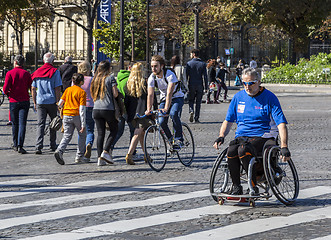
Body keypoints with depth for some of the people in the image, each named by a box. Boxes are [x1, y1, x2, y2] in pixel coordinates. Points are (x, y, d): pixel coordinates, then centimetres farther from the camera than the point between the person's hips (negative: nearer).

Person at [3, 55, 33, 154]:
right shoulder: (26, 73, 0)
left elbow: (5, 88, -11)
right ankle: (20, 146, -16)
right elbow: (32, 87, 2)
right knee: (22, 123, -5)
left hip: (13, 101, 0)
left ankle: (15, 144, 23)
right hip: (25, 101, 0)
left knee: (15, 123, 14)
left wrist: (8, 94, 9)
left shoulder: (10, 73, -5)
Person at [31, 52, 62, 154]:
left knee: (41, 124, 0)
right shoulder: (55, 71, -5)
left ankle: (39, 146, -14)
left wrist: (34, 103, 15)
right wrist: (58, 103, -5)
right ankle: (52, 145, 20)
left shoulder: (37, 72, 6)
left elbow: (33, 89, 8)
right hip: (52, 101, -2)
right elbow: (57, 89, -9)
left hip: (40, 101, 2)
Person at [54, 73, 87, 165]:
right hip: (77, 115, -4)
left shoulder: (67, 90, 9)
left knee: (67, 136, 5)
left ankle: (59, 150, -21)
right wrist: (83, 124, -12)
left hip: (66, 115, 4)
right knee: (82, 135, 15)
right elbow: (82, 108, -11)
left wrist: (61, 106, 33)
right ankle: (79, 156, 12)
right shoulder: (82, 92, -5)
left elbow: (60, 103, 7)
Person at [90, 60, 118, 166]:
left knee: (100, 133, 6)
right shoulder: (110, 78, -3)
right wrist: (116, 91, 13)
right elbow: (115, 94, -7)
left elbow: (93, 95, 16)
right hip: (108, 109, -5)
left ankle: (100, 158, 0)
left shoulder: (96, 79, 13)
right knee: (114, 130, 11)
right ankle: (106, 152, -4)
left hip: (96, 109, 5)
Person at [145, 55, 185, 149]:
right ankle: (170, 139, 10)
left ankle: (179, 139, -21)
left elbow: (169, 93, -36)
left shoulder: (170, 75, -27)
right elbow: (150, 95, -18)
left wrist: (166, 108, -47)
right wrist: (148, 110, -31)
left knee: (173, 114, -33)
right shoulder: (152, 78, -13)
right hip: (164, 99, 5)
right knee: (161, 121, -15)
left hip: (177, 98, -4)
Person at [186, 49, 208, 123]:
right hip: (200, 85, 1)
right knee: (198, 102, 7)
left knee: (191, 100, 13)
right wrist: (206, 87, 1)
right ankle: (196, 118, 5)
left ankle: (191, 111, -16)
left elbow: (186, 75, -1)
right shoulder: (203, 64, 1)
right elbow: (205, 76, -2)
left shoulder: (189, 63, -2)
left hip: (191, 85, -1)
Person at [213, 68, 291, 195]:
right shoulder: (238, 97, 14)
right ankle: (236, 187, -16)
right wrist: (221, 136, 2)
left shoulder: (269, 98, 0)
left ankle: (254, 188, -23)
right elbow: (228, 120, 22)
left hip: (262, 137, -4)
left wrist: (284, 147, -20)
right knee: (231, 151, -31)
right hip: (241, 136, 4)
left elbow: (281, 123, -7)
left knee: (243, 149, -35)